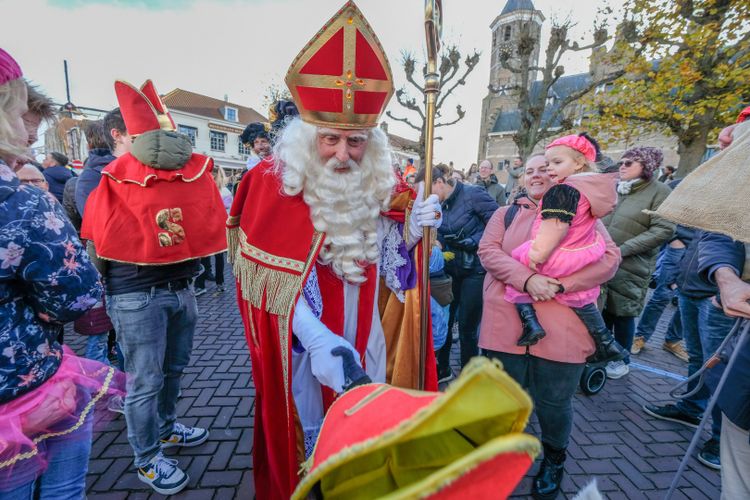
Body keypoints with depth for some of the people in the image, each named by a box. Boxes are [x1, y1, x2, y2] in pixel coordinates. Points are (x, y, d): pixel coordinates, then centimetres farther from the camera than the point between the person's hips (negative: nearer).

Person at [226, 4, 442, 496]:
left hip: (368, 342, 4)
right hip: (302, 343, -3)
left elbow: (386, 263, 4)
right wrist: (317, 339, -29)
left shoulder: (380, 186, -2)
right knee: (310, 434, 16)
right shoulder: (273, 182, -13)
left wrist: (413, 229, -15)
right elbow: (276, 278, -18)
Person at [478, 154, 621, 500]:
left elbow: (610, 258, -3)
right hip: (506, 324, 1)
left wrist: (560, 284, -17)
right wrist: (527, 279, -20)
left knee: (554, 403, 12)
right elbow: (488, 250, -4)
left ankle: (554, 460, 42)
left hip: (561, 328, 0)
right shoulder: (506, 214, 12)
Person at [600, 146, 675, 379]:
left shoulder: (660, 191, -5)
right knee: (602, 309, 13)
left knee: (622, 313, 6)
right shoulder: (612, 189, 11)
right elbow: (596, 219, 19)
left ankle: (621, 360, 25)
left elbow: (663, 230, -14)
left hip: (629, 266, -5)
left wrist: (623, 250, -20)